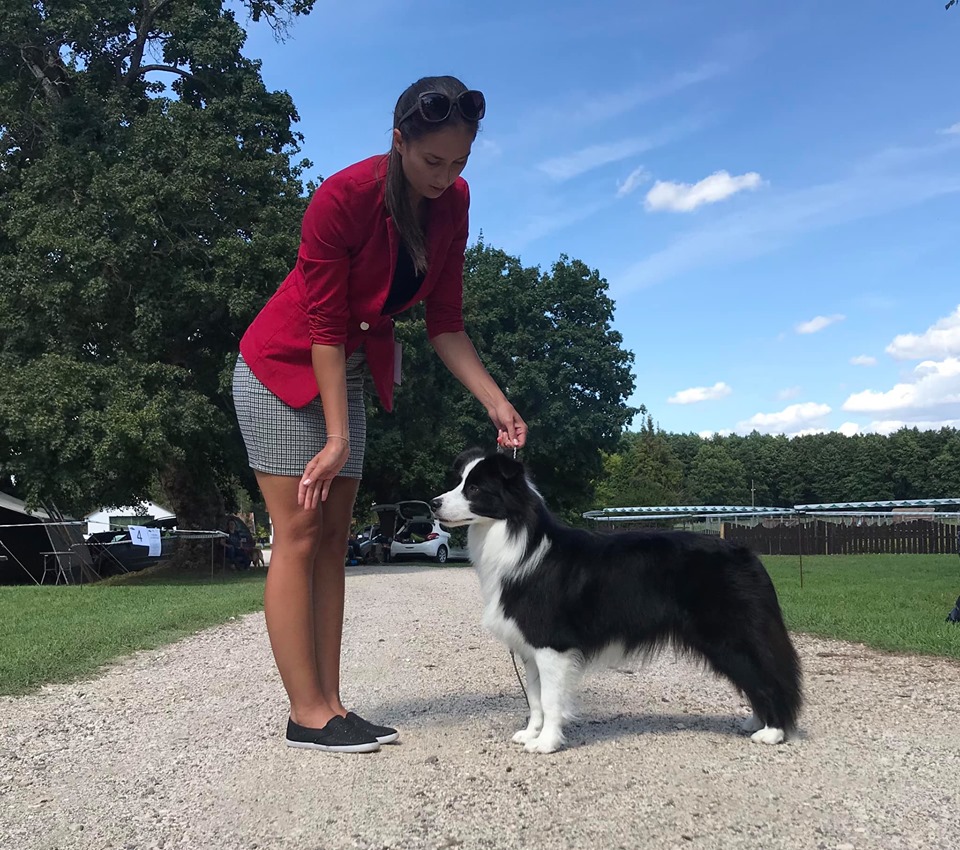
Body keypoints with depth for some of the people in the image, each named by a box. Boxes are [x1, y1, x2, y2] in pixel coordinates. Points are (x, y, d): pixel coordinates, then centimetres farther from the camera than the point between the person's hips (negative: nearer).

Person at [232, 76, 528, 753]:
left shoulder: (453, 202, -8)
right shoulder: (343, 198, -26)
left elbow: (446, 322, -4)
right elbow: (324, 327, -23)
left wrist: (496, 401, -14)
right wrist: (338, 439, -24)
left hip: (349, 371, 7)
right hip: (285, 366, -6)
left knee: (333, 537, 3)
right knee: (299, 535, -9)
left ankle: (331, 704, 7)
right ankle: (307, 714, -5)